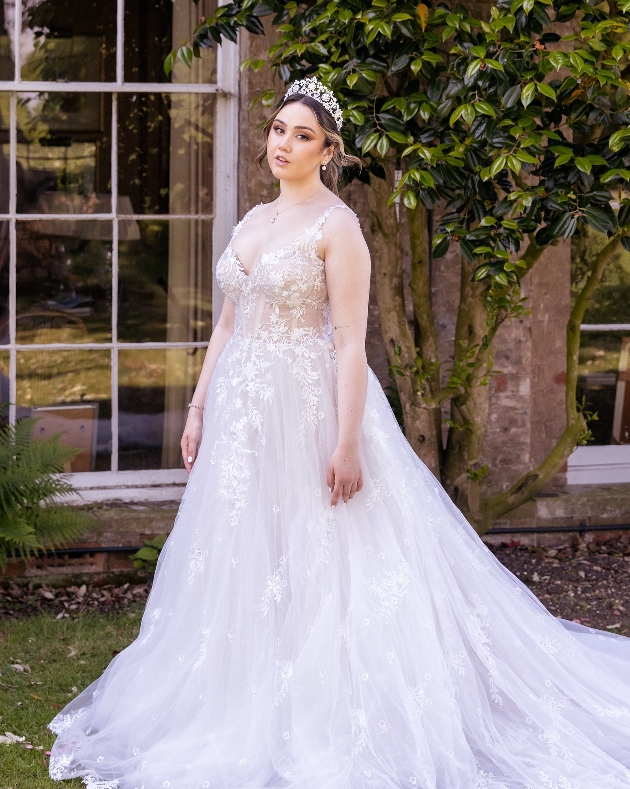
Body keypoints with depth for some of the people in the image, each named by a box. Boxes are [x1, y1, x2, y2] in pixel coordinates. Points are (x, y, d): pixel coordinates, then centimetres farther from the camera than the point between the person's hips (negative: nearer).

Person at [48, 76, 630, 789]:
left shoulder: (336, 225, -9)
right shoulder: (254, 221, 14)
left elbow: (350, 342, -14)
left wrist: (347, 443, -20)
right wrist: (198, 408, 13)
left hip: (309, 407, -7)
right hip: (243, 410, 7)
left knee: (311, 564, -3)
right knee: (244, 563, 10)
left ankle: (323, 729, 5)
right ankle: (253, 718, 20)